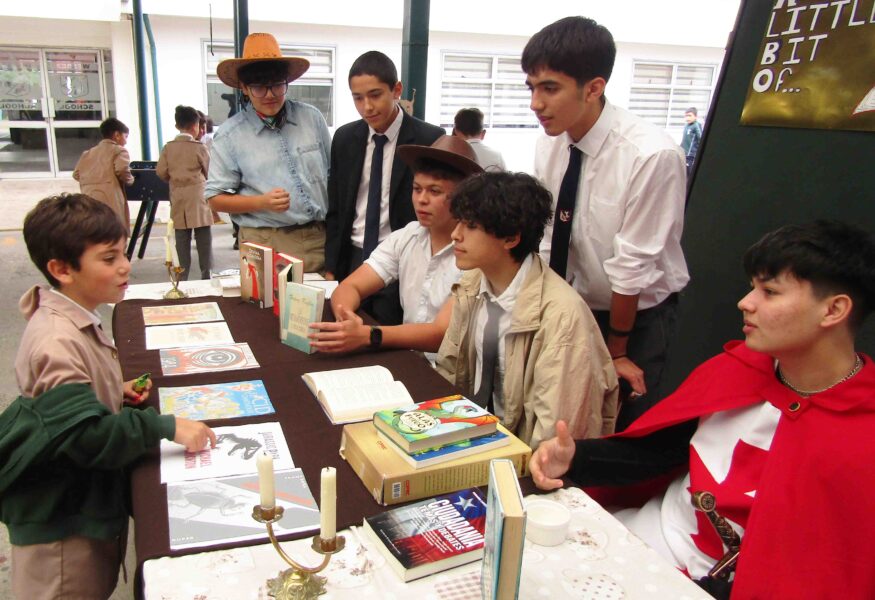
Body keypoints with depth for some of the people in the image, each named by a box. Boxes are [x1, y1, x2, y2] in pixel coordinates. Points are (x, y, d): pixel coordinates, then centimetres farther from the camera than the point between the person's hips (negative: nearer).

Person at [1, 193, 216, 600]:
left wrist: (116, 391, 6)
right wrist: (167, 427, -32)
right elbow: (86, 434, -33)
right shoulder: (57, 341, -29)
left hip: (91, 499, 9)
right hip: (61, 520, -9)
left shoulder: (76, 321, 3)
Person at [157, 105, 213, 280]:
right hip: (198, 199, -3)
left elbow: (161, 172, 1)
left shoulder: (168, 148, 1)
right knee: (204, 241, 4)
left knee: (182, 241, 8)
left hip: (178, 201, 3)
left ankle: (182, 278, 10)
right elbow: (210, 172, -1)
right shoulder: (200, 148, -8)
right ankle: (206, 275, 7)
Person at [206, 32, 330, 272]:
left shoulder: (312, 118, 7)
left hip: (321, 239, 3)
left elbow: (333, 175, 14)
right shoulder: (229, 135, 0)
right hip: (267, 245, -2)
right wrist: (262, 202, -14)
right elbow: (215, 199, 1)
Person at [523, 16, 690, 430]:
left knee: (624, 429, 4)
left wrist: (616, 350, -10)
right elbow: (548, 244, -4)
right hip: (575, 307, 5)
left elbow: (631, 268, -19)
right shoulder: (549, 147, -9)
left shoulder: (652, 156, -26)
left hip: (637, 318, -4)